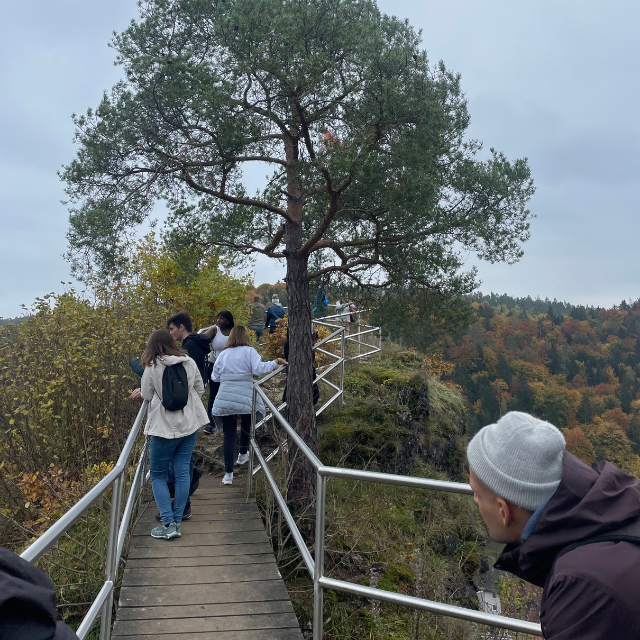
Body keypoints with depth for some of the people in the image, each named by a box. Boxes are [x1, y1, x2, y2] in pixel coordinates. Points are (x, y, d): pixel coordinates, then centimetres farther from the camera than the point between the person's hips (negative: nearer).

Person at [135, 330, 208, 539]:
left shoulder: (152, 368, -12)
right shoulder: (189, 363, 1)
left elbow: (146, 396, -1)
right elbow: (200, 389, 10)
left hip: (165, 427, -4)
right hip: (190, 424, 4)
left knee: (158, 475, 9)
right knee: (182, 472, 10)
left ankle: (168, 524, 1)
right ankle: (177, 521, 16)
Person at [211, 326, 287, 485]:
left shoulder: (223, 354, 13)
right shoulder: (249, 351, 2)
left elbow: (215, 377, 15)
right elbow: (259, 369, -12)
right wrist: (275, 362, -3)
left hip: (224, 399, 2)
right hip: (244, 398, -2)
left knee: (229, 433, 3)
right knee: (246, 425, 26)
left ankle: (228, 473, -1)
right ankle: (243, 454, 44)